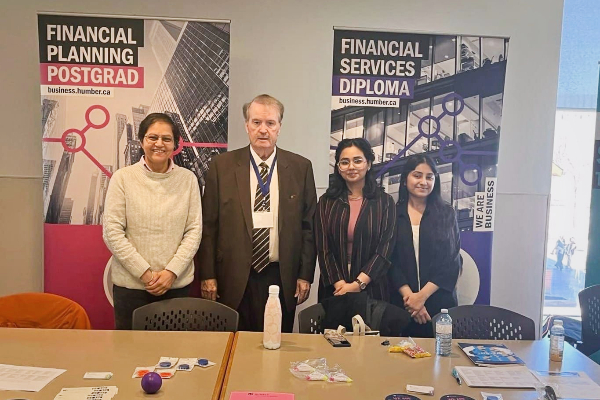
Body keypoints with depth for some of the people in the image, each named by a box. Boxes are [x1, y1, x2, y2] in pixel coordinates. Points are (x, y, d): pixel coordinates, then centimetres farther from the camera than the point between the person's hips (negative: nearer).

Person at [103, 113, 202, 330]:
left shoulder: (188, 179, 2)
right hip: (130, 284, -1)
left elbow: (194, 230, 0)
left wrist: (171, 271, -9)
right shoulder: (122, 178, -2)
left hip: (177, 284, 1)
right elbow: (112, 232, -5)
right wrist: (145, 273, -10)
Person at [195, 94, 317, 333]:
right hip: (234, 280, 0)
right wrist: (207, 275, -1)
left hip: (282, 278, 1)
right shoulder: (222, 166, 0)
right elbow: (208, 225, 1)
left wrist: (305, 275, 2)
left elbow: (308, 225, 5)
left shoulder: (300, 167, 2)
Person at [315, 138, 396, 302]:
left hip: (372, 288, -1)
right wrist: (340, 284, -15)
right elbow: (323, 249, -3)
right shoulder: (326, 202, 4)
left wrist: (358, 284, -15)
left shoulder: (385, 202, 1)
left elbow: (385, 249, -6)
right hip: (334, 289, 1)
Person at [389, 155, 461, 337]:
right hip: (400, 302, 0)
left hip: (439, 302, 0)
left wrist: (422, 296, -11)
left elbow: (452, 262, -2)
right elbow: (390, 261, -3)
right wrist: (409, 296, -13)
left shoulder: (446, 214, 3)